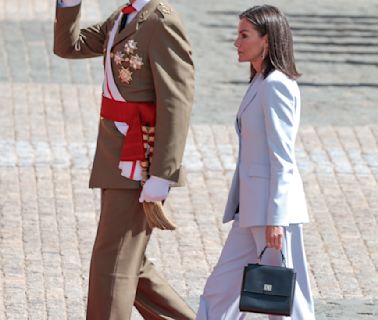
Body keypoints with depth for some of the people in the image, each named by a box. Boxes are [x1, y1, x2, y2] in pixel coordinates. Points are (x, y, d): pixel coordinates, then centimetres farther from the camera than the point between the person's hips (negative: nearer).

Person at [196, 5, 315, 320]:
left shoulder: (276, 85, -14)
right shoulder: (260, 84, 15)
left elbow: (282, 157, -17)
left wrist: (275, 218, -20)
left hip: (272, 204, -10)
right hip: (252, 205, 10)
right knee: (223, 285, 10)